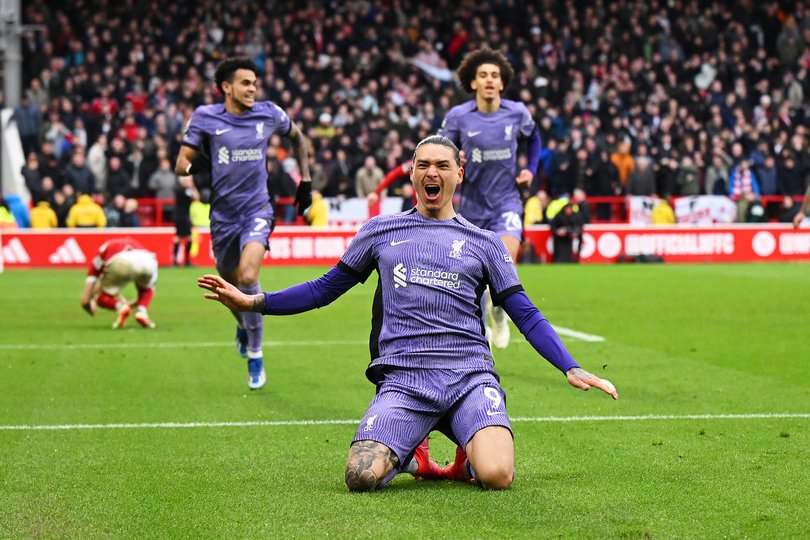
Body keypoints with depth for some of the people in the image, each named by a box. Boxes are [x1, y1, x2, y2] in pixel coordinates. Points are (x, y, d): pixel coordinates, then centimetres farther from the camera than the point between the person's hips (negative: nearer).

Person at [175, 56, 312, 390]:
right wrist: (193, 166, -26)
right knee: (230, 285, 14)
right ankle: (243, 327, 51)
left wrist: (305, 180, 19)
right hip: (222, 215, 2)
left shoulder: (269, 114, 1)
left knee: (248, 277, -24)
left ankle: (255, 357, -10)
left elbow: (297, 137, 22)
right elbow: (181, 164, -3)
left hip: (257, 210, -2)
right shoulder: (205, 117, -3)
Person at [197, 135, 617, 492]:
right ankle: (410, 455, 10)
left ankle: (470, 456, 10)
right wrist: (254, 302, 12)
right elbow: (324, 289, 23)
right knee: (362, 476, -25)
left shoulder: (483, 242, 15)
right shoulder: (380, 231, 17)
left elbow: (526, 316, 16)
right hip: (402, 380, 1)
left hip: (470, 377, 0)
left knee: (496, 475, -28)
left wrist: (571, 369, 5)